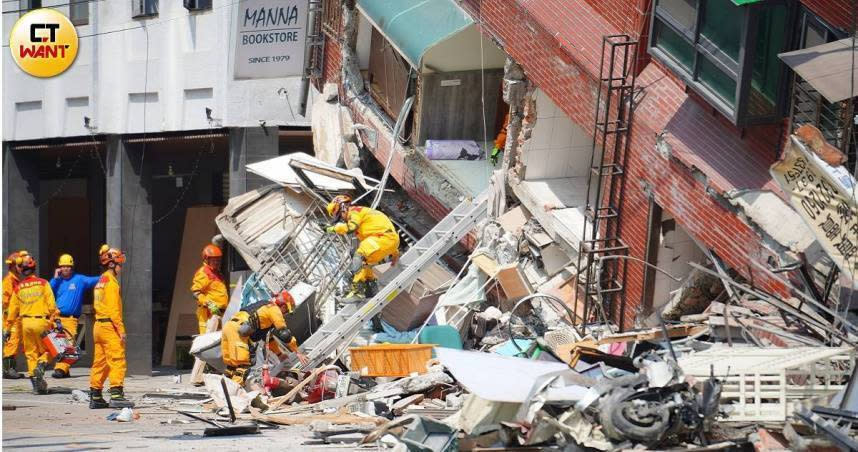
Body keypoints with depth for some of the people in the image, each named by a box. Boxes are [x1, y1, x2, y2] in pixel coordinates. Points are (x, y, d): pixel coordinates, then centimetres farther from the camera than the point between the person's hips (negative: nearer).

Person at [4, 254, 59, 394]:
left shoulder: (18, 288, 5)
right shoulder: (43, 284, -2)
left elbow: (13, 309, 8)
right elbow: (52, 304, -7)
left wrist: (7, 328, 14)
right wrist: (55, 320, -2)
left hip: (26, 322, 2)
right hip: (42, 321, -2)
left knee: (31, 353, 10)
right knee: (45, 350, 12)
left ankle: (35, 383, 6)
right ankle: (41, 364, -19)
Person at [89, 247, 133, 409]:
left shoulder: (101, 281, 18)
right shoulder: (111, 281, -11)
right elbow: (114, 308, -17)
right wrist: (121, 329, -18)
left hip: (98, 325, 10)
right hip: (110, 326, -10)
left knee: (100, 362, 12)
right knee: (117, 361, -11)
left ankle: (95, 397, 15)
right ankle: (116, 395, -18)